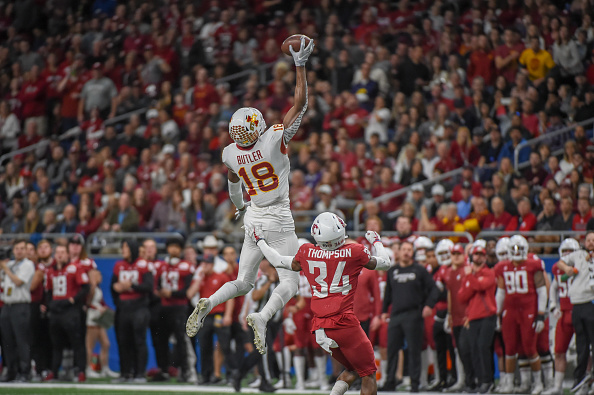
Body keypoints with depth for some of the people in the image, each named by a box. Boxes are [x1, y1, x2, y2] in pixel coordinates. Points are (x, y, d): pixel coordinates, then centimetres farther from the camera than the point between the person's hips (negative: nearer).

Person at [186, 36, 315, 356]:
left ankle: (208, 304, -16)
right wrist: (300, 65, -12)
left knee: (243, 282, 14)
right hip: (279, 222, -4)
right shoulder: (274, 140, -20)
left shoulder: (230, 154, -5)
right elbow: (300, 103, -16)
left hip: (254, 221, 4)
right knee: (290, 282, 1)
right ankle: (262, 317, -27)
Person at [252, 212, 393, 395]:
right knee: (368, 375, 5)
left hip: (320, 327, 5)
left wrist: (260, 240, 37)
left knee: (352, 370, 21)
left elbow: (279, 262, 21)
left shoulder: (307, 253, 2)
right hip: (345, 323, -5)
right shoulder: (355, 252, -7)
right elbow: (384, 263, 11)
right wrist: (376, 241, 31)